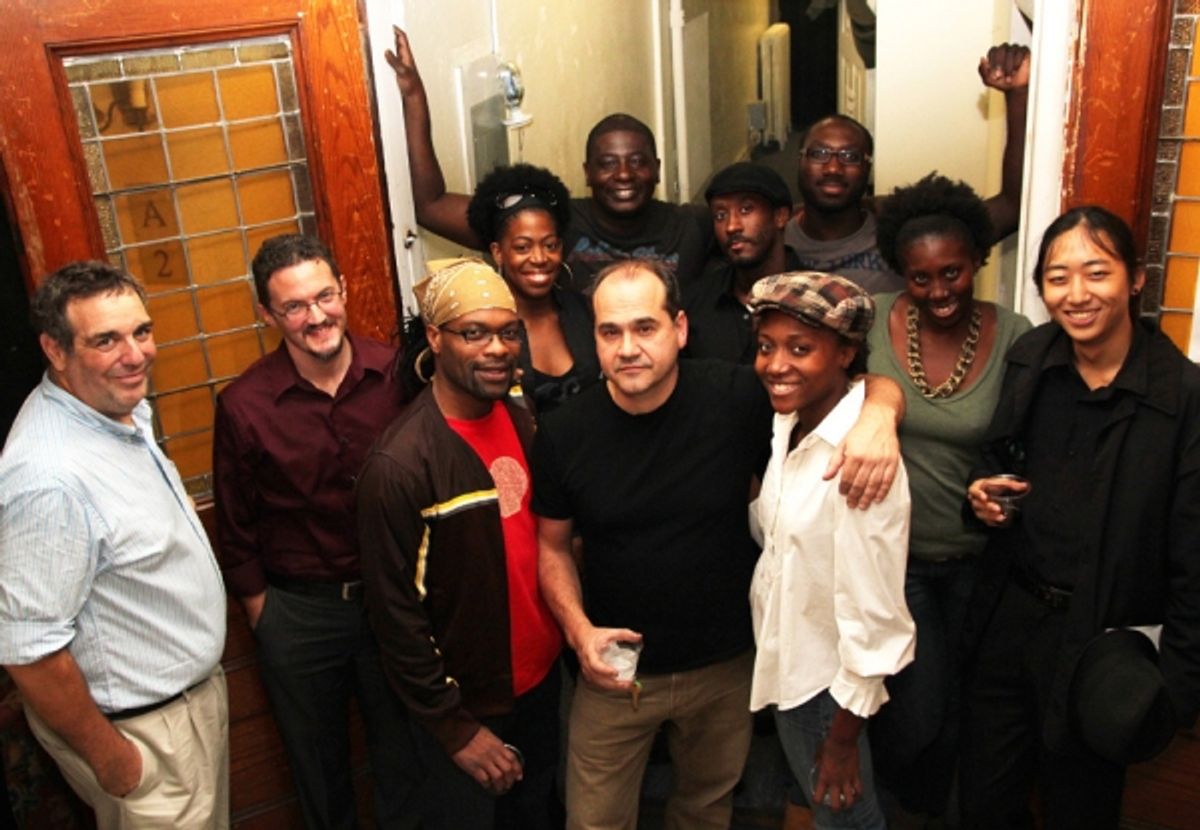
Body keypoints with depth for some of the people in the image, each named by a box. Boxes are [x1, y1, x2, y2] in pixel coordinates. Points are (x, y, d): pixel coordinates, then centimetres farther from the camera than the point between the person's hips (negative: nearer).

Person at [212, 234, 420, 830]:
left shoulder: (397, 375, -11)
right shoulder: (244, 406, -13)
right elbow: (237, 530, -2)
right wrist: (262, 618, 2)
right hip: (297, 613, 0)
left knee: (404, 754, 21)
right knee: (318, 764, 22)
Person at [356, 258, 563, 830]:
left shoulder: (523, 420, -5)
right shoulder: (399, 464, -24)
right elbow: (396, 613, -19)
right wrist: (456, 728, -14)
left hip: (541, 676, 6)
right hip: (466, 700, -6)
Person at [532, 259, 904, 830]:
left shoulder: (737, 398, -17)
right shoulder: (564, 434, -12)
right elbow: (552, 546, 1)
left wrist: (878, 416, -31)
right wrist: (578, 629, -14)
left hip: (725, 668, 0)